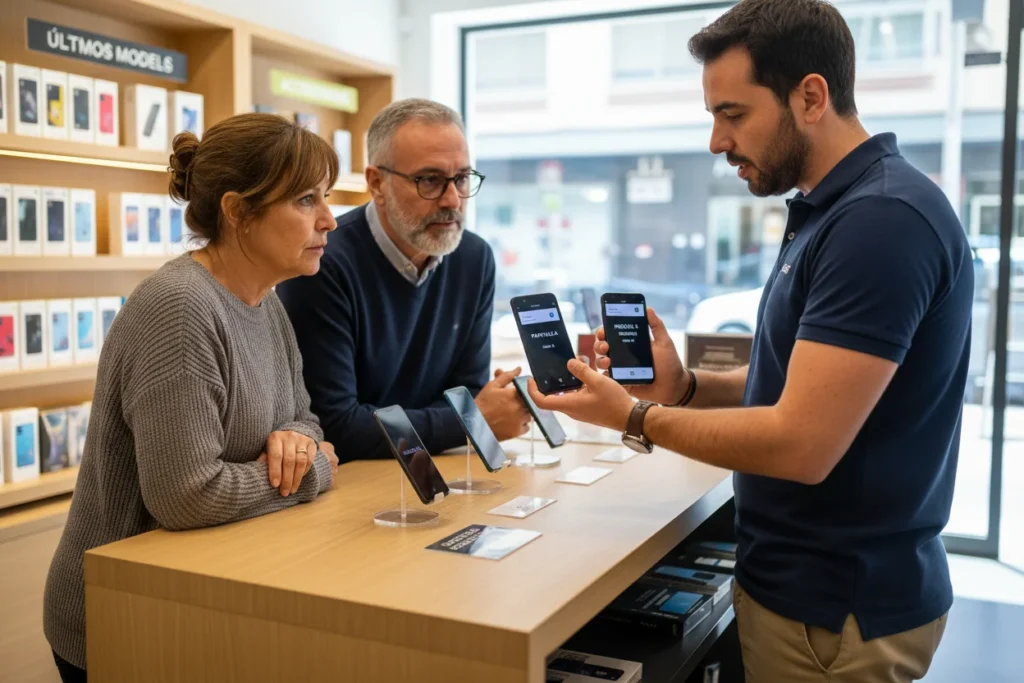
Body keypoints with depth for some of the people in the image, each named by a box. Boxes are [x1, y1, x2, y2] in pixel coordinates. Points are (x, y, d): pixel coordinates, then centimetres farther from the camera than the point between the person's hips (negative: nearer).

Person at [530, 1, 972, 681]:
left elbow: (800, 445, -27)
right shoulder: (835, 209, 8)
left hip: (837, 612, -9)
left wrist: (635, 416, -15)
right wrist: (684, 386, -3)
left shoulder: (881, 218, -24)